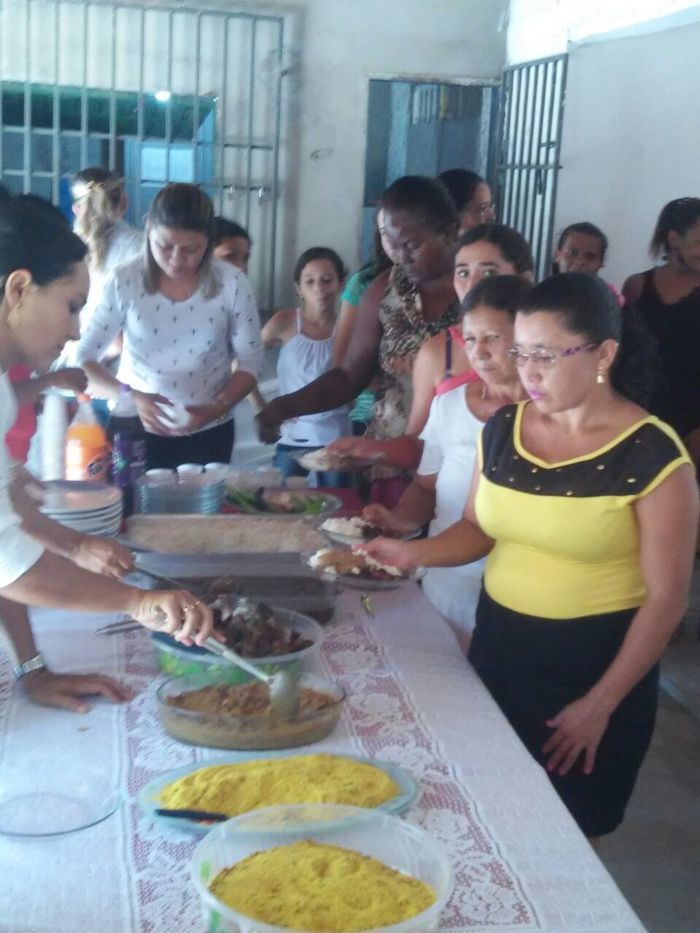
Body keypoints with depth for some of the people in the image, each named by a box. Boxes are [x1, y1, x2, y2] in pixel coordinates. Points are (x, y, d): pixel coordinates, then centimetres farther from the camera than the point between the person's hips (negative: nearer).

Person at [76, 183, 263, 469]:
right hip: (136, 428, -1)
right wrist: (128, 396, -28)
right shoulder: (125, 281, -13)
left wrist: (219, 406, -20)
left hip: (208, 431, 1)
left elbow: (250, 361, -2)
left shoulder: (231, 284, -11)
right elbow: (83, 358, -10)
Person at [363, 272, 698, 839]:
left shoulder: (653, 457, -17)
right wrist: (412, 552, -8)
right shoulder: (503, 429, -1)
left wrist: (599, 705, -12)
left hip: (595, 662, -5)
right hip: (498, 643, 5)